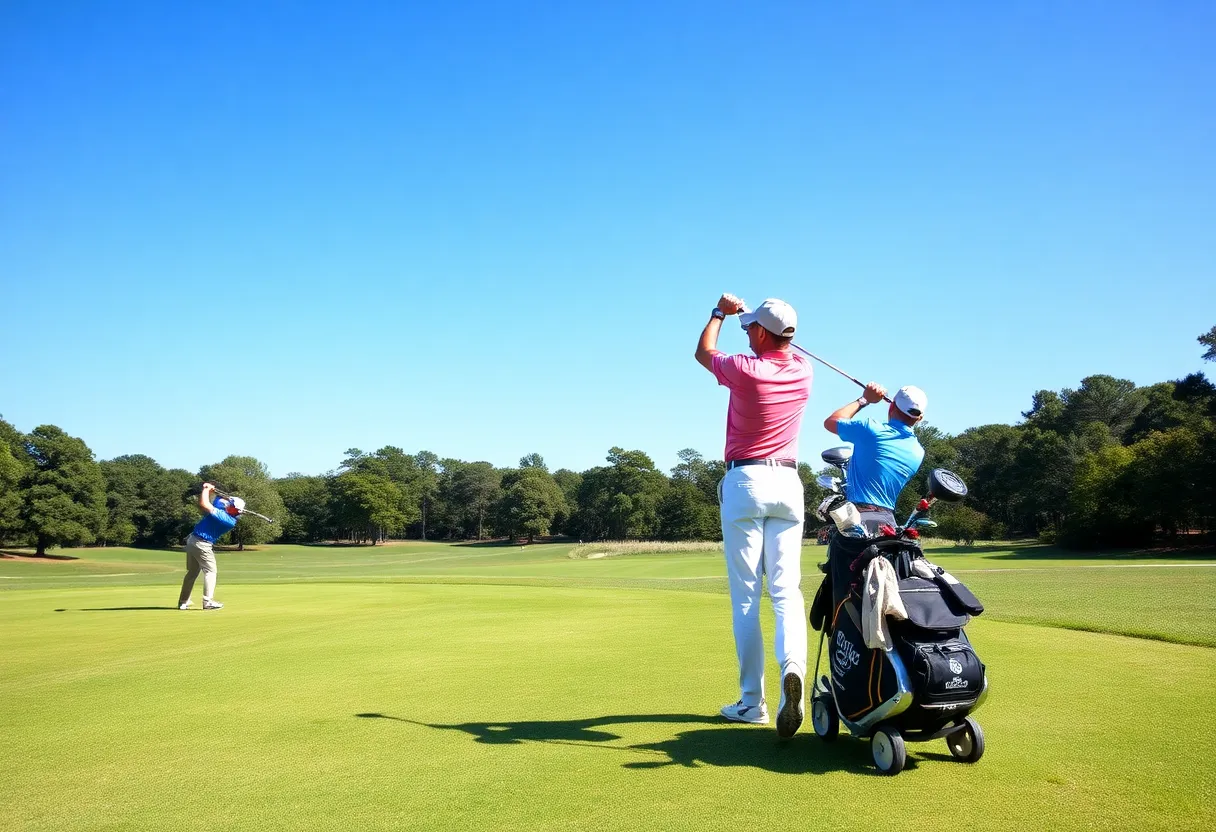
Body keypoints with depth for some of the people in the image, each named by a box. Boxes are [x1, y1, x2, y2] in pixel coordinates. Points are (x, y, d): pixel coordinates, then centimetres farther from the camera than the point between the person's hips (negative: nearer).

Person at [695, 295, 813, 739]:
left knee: (745, 595, 1)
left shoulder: (745, 369, -11)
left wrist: (720, 311, 27)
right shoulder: (802, 370, 3)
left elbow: (703, 352, 11)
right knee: (786, 589, 1)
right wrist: (749, 312, 35)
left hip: (745, 482, -4)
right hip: (788, 483, 4)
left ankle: (752, 701, 3)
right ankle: (793, 665, -24)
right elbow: (784, 347, 29)